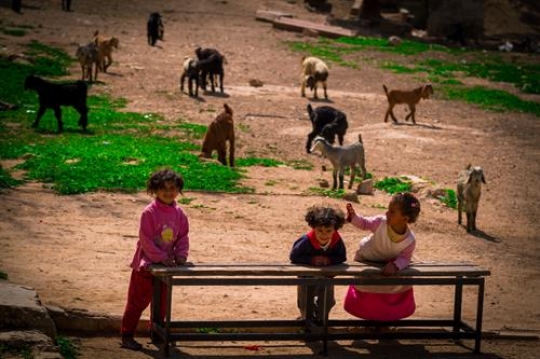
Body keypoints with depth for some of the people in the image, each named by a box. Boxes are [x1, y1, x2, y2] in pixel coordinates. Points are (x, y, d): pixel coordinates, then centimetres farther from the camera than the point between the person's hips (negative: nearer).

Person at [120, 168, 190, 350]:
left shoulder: (179, 213, 0)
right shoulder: (149, 212, -17)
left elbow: (183, 236, 6)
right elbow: (146, 239, -18)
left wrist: (181, 255, -11)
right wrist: (161, 258, -21)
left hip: (166, 264, 6)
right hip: (146, 264, -5)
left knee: (162, 301, 16)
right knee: (138, 301, 1)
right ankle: (127, 335, 8)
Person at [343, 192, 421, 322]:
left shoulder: (410, 240, -33)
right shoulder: (381, 222, -34)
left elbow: (404, 258, -23)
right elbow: (365, 223, -18)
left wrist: (395, 265, -43)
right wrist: (353, 217, -37)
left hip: (387, 264, 1)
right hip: (366, 259, -1)